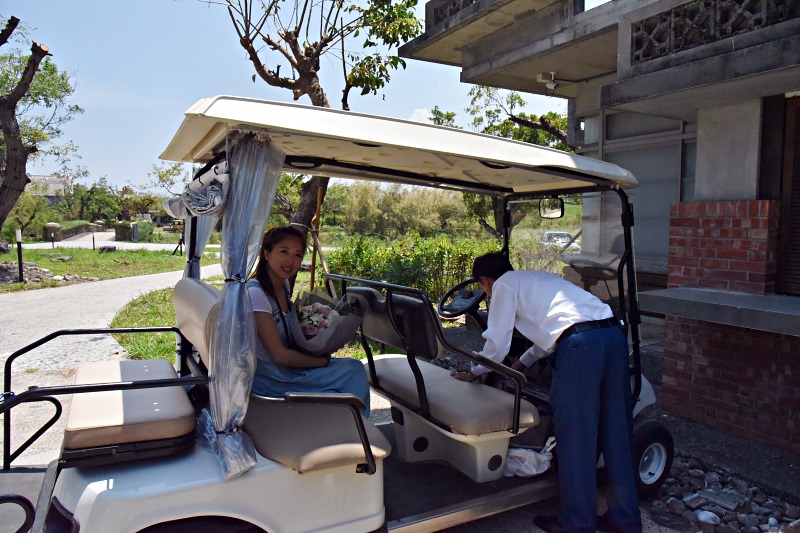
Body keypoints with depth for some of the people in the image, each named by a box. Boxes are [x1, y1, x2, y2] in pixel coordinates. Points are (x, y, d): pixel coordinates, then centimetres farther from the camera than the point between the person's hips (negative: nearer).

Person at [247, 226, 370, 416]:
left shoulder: (284, 285, 6)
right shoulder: (255, 293, -21)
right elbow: (279, 355, -22)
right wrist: (324, 361, -11)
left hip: (287, 366, 8)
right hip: (269, 379, -8)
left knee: (354, 368, -6)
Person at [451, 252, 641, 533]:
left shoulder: (504, 284, 9)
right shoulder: (537, 277, 33)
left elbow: (497, 341, 8)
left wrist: (475, 373, 25)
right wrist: (522, 362, 52)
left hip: (580, 345, -8)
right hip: (614, 334, 9)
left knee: (574, 439, 4)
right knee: (617, 434, 15)